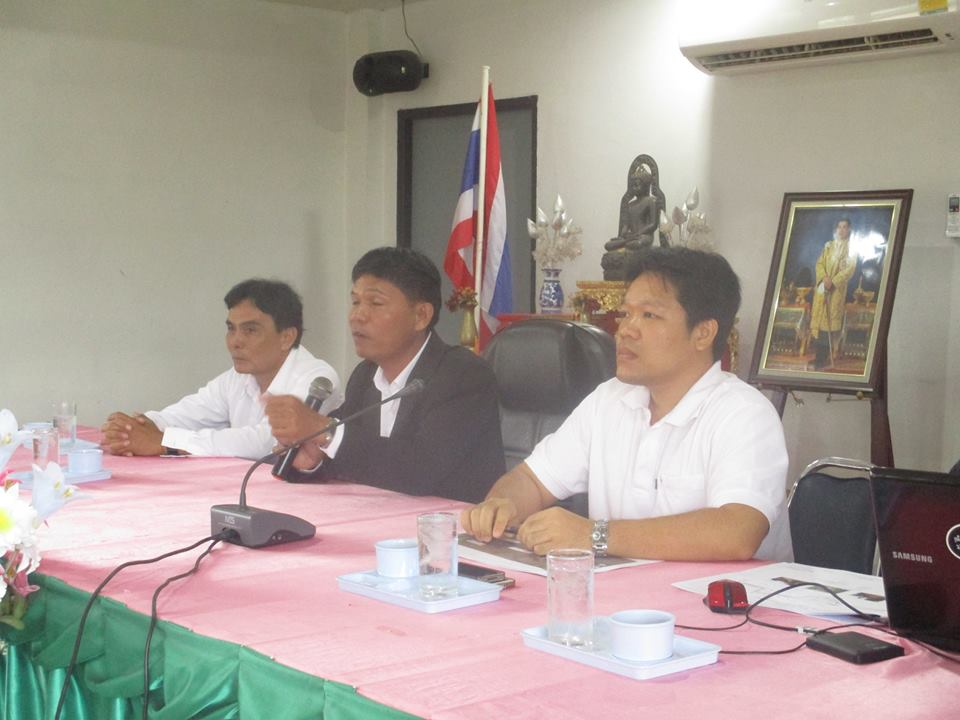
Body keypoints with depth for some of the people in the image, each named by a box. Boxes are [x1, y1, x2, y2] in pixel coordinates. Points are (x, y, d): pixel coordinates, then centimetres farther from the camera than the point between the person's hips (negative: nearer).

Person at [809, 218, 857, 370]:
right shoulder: (828, 246, 14)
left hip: (838, 288, -4)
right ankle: (820, 356, 7)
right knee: (819, 316, 2)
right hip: (822, 286, 4)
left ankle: (826, 357, -5)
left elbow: (850, 269, -8)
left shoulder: (851, 248, 1)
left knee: (831, 319, -7)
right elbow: (820, 263, 7)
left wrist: (833, 281, -17)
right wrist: (824, 277, -12)